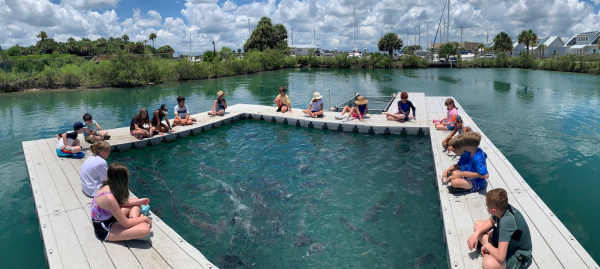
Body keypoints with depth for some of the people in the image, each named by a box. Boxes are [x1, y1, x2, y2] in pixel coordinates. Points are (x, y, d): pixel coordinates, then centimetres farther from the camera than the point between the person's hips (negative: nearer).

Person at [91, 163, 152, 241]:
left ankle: (134, 220, -4)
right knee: (145, 228, -29)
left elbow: (120, 203, 15)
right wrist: (145, 218, -13)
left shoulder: (108, 186, -7)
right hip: (104, 230, -10)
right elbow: (126, 223, -26)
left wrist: (139, 201, 9)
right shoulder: (109, 198, -33)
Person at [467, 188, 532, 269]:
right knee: (478, 224, 11)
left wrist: (487, 246, -18)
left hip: (519, 257, -9)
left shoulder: (506, 222, -38)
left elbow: (500, 257, -38)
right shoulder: (503, 207, -15)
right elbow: (491, 222, 10)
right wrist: (476, 233, -4)